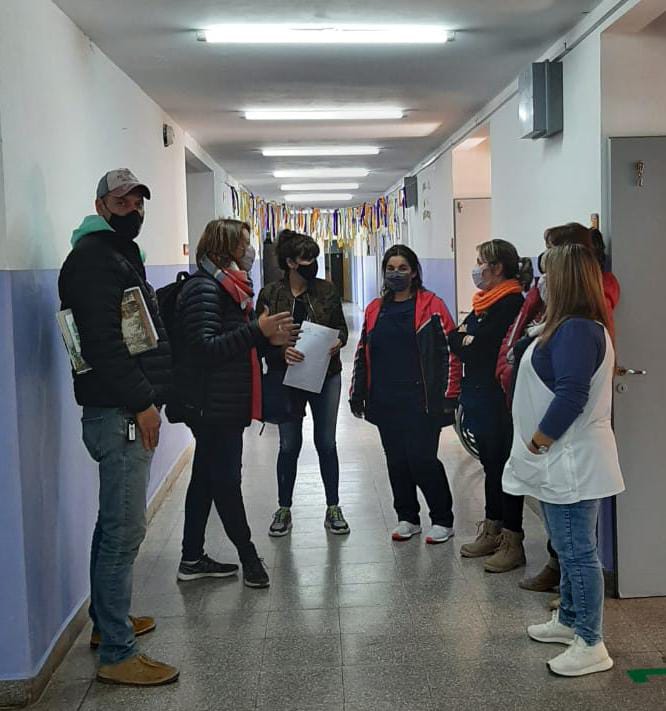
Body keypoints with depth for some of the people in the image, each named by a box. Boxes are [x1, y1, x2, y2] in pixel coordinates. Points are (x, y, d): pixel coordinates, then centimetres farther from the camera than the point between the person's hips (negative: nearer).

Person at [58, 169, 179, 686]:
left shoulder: (121, 254, 22)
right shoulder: (92, 255, -11)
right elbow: (102, 340, -21)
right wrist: (141, 401, -20)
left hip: (129, 410, 11)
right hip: (119, 413, -11)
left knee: (115, 525, 19)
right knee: (125, 530, -8)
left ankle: (108, 622, 32)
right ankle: (117, 654, 0)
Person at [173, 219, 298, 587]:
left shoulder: (226, 286, 16)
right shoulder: (203, 288, -15)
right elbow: (204, 347, -23)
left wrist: (269, 339, 6)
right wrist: (257, 330, -26)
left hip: (224, 403, 10)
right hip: (213, 404, -10)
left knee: (206, 478, 14)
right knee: (226, 480, 0)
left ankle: (192, 559, 23)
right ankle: (249, 557, 12)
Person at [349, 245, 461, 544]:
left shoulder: (430, 306, -4)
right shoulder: (375, 309, 12)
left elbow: (448, 351, -8)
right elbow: (362, 353, 17)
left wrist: (448, 395, -11)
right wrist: (357, 393, 14)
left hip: (420, 401, -5)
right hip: (385, 401, 5)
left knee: (422, 460, -5)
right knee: (396, 461, 11)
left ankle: (442, 520, 12)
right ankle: (407, 518, 26)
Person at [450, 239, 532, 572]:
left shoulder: (512, 304, -15)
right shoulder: (486, 302, 14)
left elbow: (482, 350, -20)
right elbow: (456, 341, 10)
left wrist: (464, 343, -3)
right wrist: (465, 340, -8)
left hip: (499, 401, -9)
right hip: (479, 397, 9)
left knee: (503, 466, -2)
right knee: (490, 463, 16)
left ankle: (512, 541, 6)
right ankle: (491, 531, 27)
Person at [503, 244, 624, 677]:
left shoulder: (576, 331, -21)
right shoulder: (573, 327, 13)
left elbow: (571, 395, -28)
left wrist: (537, 441, -17)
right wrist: (539, 446, 15)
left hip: (572, 463, -11)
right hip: (562, 461, 11)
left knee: (578, 550, -3)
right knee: (569, 547, 21)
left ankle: (591, 645, 7)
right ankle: (570, 620, 35)